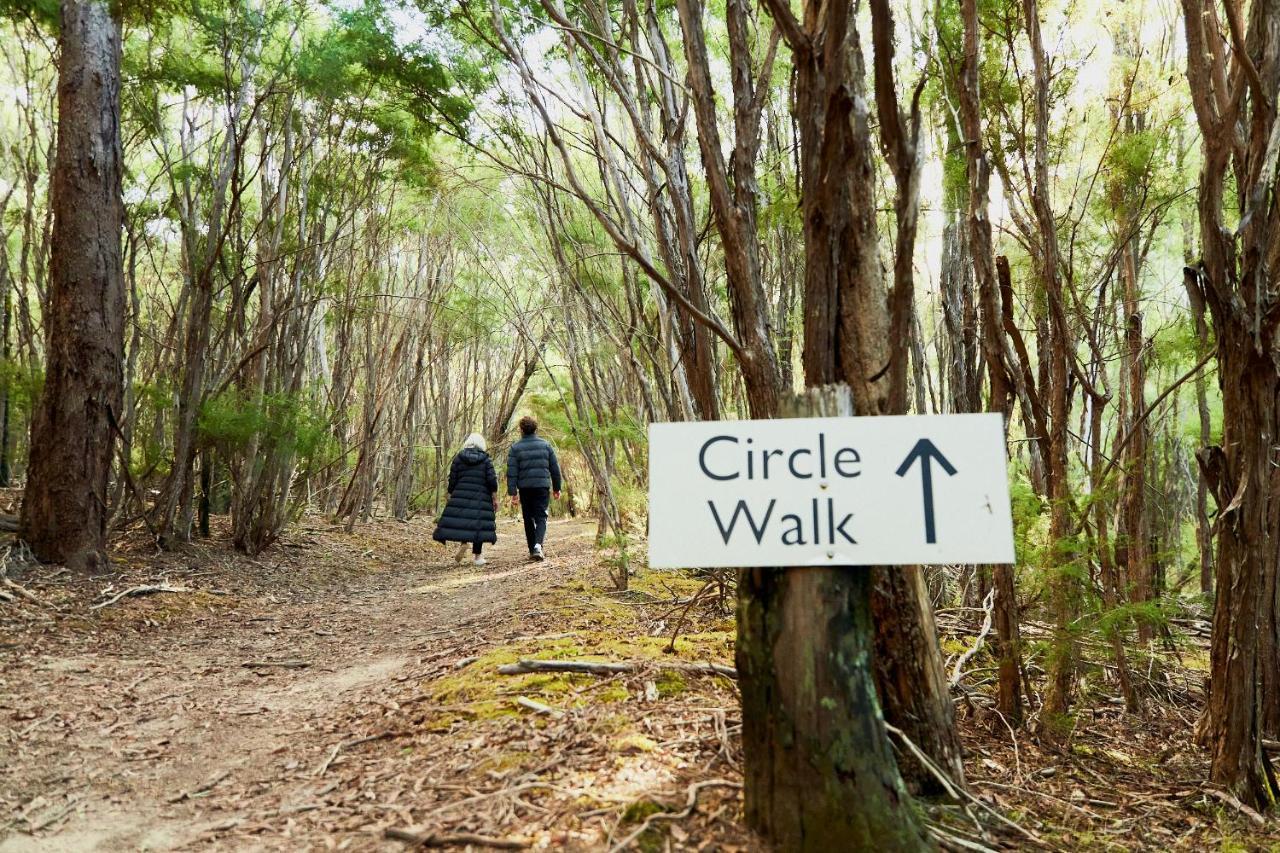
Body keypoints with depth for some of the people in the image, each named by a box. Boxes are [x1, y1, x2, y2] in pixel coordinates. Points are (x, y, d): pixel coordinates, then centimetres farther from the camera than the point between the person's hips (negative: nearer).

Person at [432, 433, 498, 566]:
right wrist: (495, 498, 1)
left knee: (461, 520, 10)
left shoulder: (459, 458, 5)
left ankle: (464, 542, -15)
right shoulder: (486, 459, 2)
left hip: (461, 496, 1)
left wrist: (449, 497, 11)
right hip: (481, 498, 0)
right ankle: (477, 556, 6)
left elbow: (452, 479, 3)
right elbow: (492, 480, -4)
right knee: (478, 522, 4)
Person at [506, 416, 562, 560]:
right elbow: (555, 468, 7)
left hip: (525, 488, 0)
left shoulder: (515, 448, 0)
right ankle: (537, 545, -20)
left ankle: (532, 550, 17)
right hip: (543, 487, 0)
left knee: (528, 519, 12)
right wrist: (556, 488, 15)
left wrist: (513, 492, -4)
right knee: (541, 517, 2)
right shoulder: (546, 444, 5)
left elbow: (512, 472, -6)